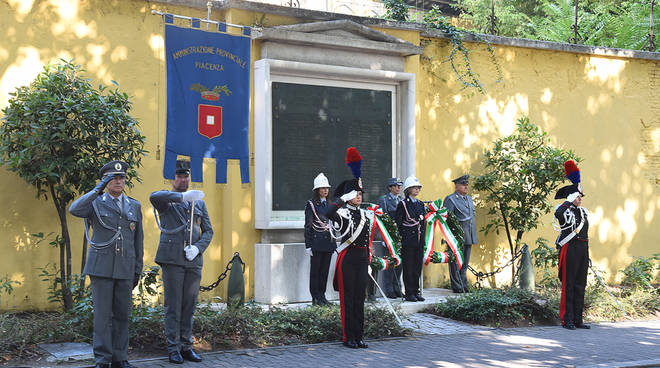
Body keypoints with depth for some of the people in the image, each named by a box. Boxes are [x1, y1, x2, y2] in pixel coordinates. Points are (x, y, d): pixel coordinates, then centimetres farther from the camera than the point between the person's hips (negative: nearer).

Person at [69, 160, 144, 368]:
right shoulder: (95, 203, 4)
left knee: (122, 315, 6)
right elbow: (74, 210, -19)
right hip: (101, 267, -3)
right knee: (102, 315, -4)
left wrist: (137, 271, 11)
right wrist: (97, 189, -20)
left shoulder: (134, 206, 13)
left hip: (124, 270, 3)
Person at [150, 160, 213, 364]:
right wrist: (183, 196, -33)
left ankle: (186, 347, 14)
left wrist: (198, 247, -4)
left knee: (189, 305, 6)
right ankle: (173, 349, 4)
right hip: (172, 259, -4)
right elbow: (154, 196, -22)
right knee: (173, 306, -3)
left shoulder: (199, 203, 18)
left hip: (194, 261, 4)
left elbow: (208, 231, 15)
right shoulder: (165, 200, 5)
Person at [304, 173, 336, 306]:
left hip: (328, 242, 6)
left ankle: (322, 296, 17)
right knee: (315, 270, 0)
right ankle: (315, 298, 6)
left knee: (325, 270, 9)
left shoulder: (329, 204, 13)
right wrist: (308, 245, -11)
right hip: (316, 243, -6)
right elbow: (308, 226, -7)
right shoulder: (311, 204, -5)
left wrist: (333, 242, 18)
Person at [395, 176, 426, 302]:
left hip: (419, 240, 6)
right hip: (408, 241, -6)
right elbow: (397, 223, -7)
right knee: (408, 267, -2)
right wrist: (403, 237, -11)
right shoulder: (403, 204, -5)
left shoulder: (421, 204, 14)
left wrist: (422, 237, 10)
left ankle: (416, 291, 15)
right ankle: (409, 293, 3)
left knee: (418, 267, 8)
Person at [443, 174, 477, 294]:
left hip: (468, 237, 8)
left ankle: (464, 287, 18)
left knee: (465, 263, 12)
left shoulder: (469, 199, 18)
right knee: (456, 263, -3)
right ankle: (457, 287, 1)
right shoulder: (450, 199, -7)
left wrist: (474, 235, 19)